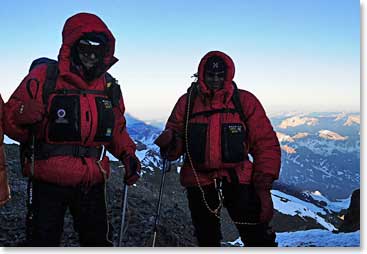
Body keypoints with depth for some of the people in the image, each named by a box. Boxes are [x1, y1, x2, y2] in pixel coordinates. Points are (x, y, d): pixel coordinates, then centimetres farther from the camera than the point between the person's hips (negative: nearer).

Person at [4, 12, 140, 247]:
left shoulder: (110, 87, 7)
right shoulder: (44, 76, -8)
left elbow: (117, 129, 20)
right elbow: (10, 120, -7)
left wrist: (128, 155, 4)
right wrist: (24, 117, -29)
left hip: (92, 183, 4)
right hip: (49, 181, -4)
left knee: (99, 240, 16)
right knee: (45, 242, 10)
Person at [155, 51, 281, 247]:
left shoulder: (245, 101, -1)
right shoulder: (187, 102, 3)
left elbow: (266, 144, 0)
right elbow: (175, 147, 4)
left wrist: (264, 185, -7)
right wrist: (169, 141, -20)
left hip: (238, 180, -1)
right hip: (199, 182, 2)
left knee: (259, 240, -5)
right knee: (207, 241, 16)